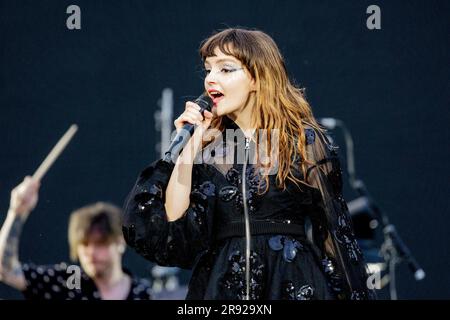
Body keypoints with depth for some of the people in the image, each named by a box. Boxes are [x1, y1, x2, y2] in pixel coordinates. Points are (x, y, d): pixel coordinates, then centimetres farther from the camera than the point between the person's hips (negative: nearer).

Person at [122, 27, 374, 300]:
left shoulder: (305, 142, -2)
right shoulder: (207, 145, 5)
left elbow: (335, 233, 0)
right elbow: (174, 227, -6)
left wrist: (350, 294, -3)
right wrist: (188, 149, -8)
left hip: (294, 285, -2)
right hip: (222, 284, 2)